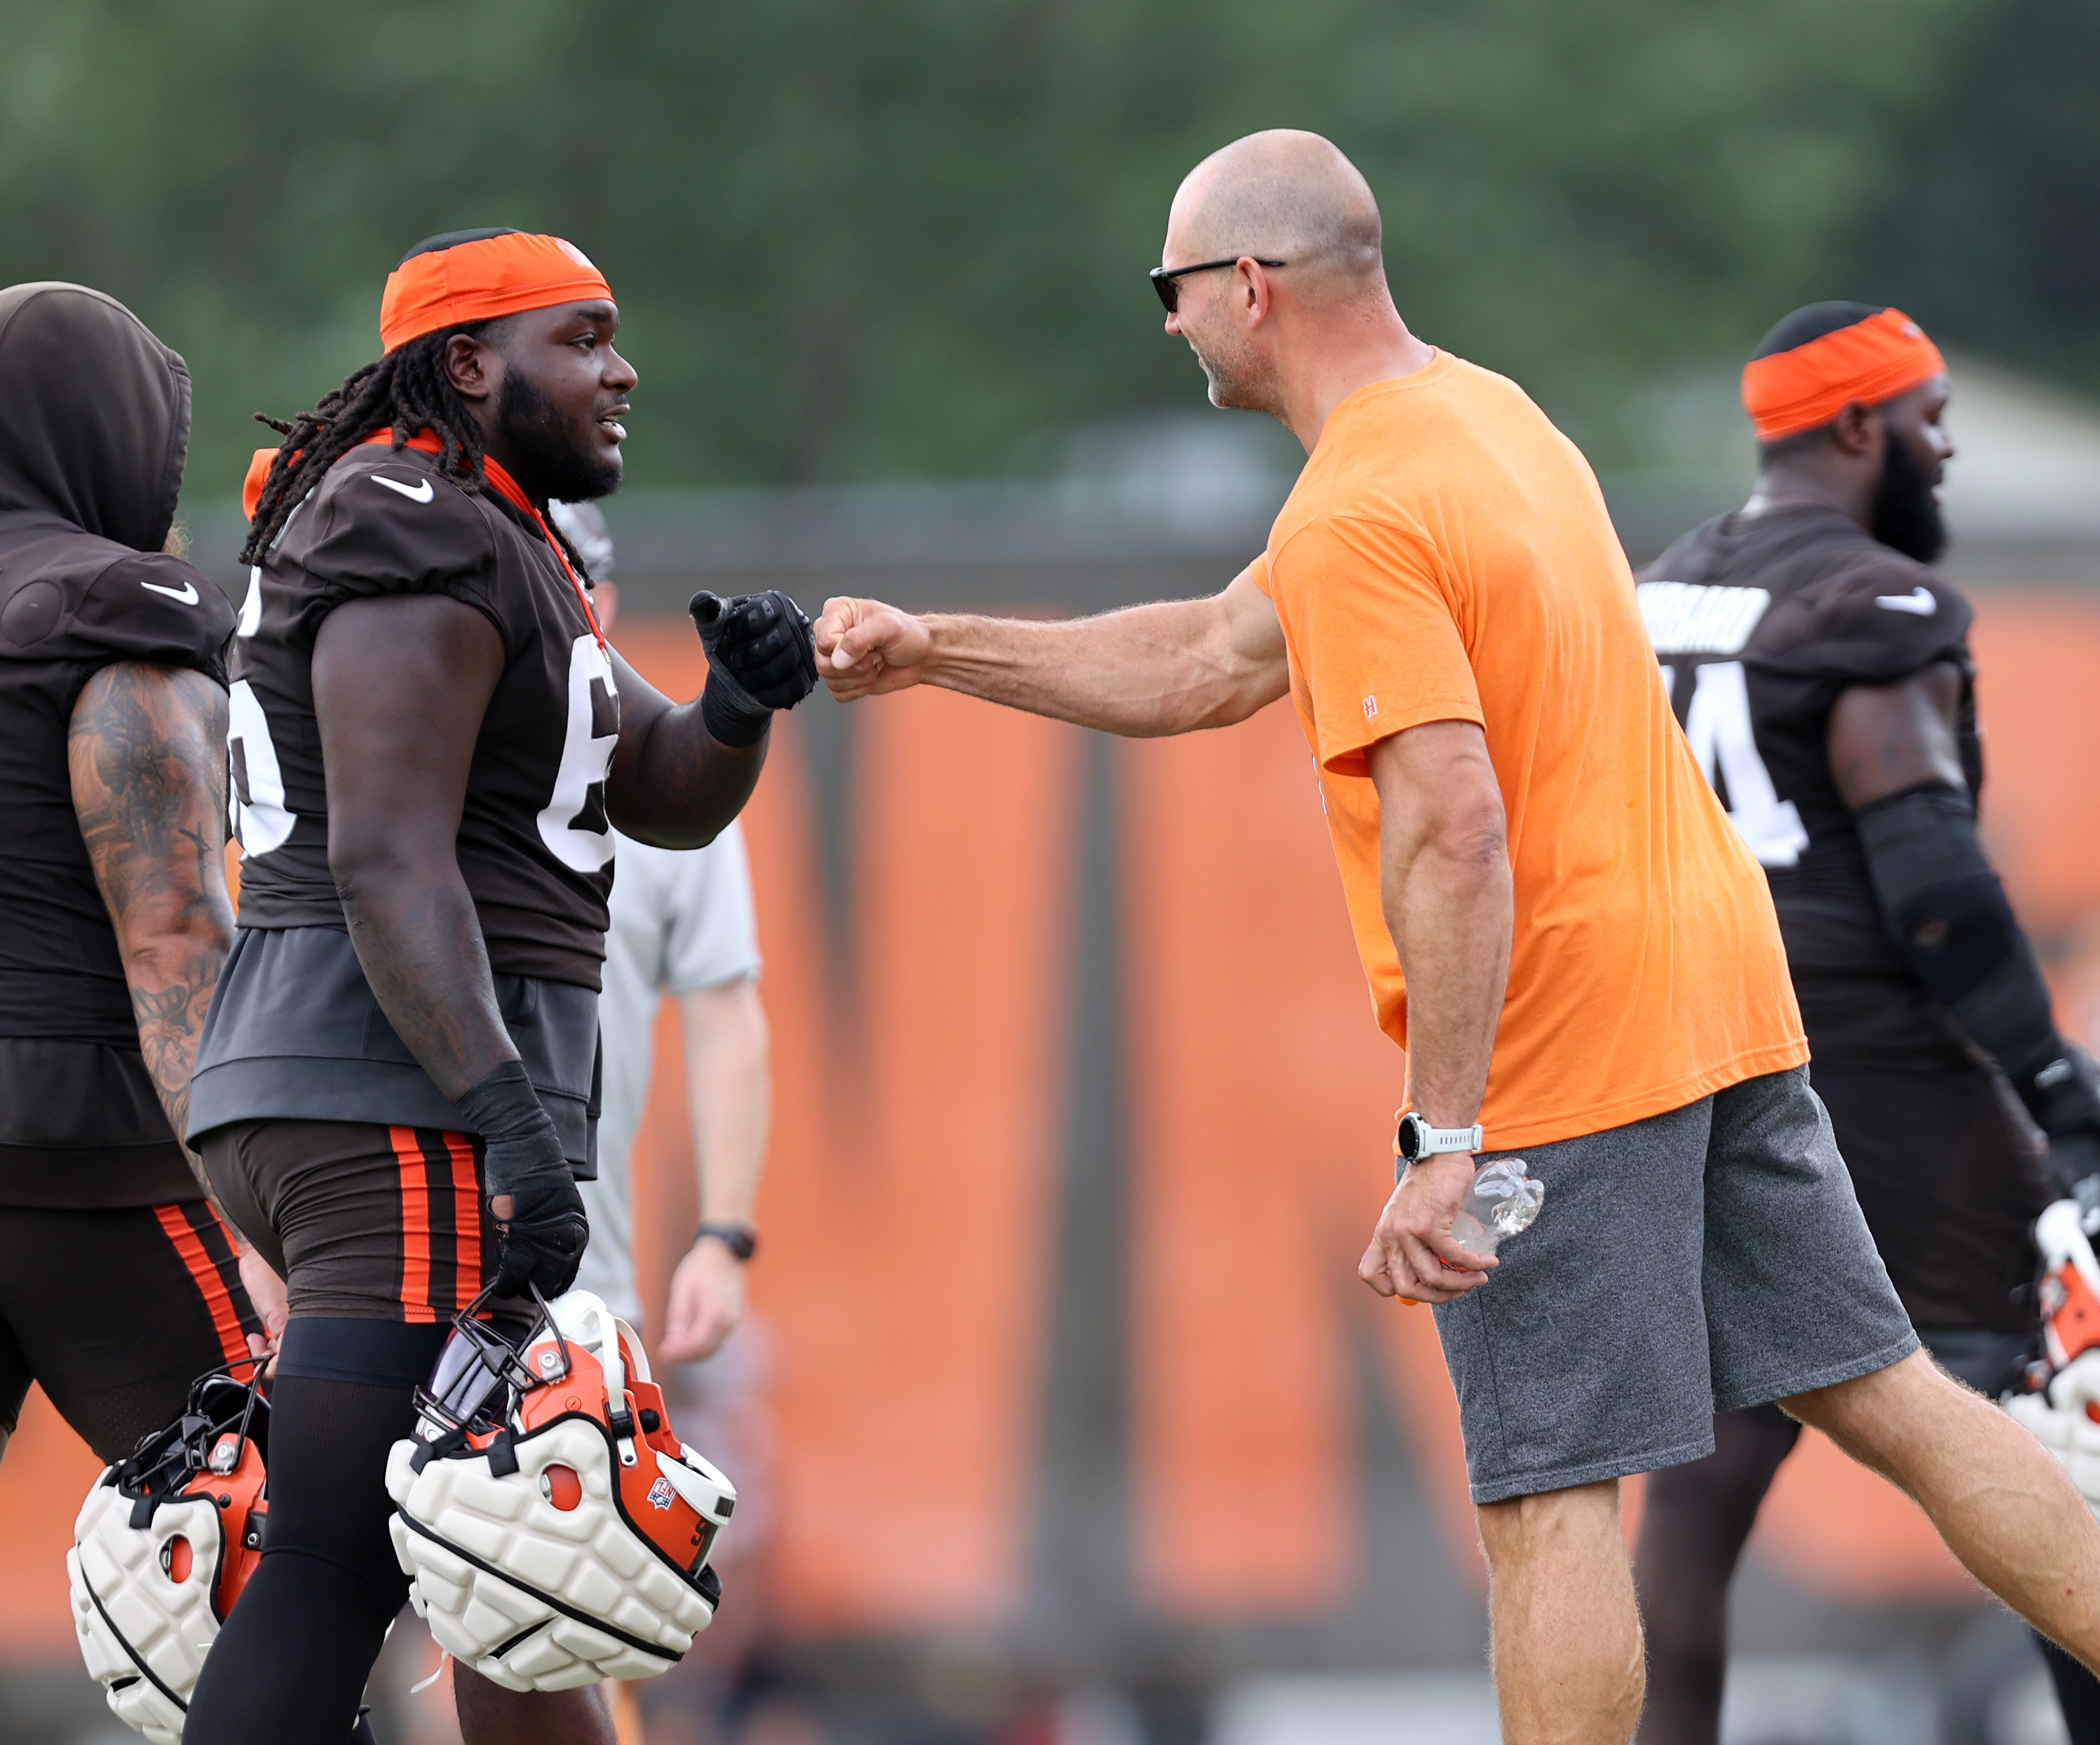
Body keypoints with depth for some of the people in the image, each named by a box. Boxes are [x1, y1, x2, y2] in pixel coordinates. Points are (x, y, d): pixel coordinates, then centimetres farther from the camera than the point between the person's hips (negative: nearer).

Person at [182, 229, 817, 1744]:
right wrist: (512, 1119, -30)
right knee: (335, 1572, -16)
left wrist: (743, 699, -3)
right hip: (409, 1109, -11)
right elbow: (387, 861, -21)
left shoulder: (496, 544, 22)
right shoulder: (422, 546, -11)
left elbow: (668, 797, 19)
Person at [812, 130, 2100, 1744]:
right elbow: (1214, 666, 22)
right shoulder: (1481, 411, 15)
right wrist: (936, 654, 21)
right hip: (1719, 987, 9)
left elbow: (1455, 834, -25)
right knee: (1885, 1395, 12)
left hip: (1555, 1049, -9)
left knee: (1550, 1500, -4)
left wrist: (1448, 1146, -25)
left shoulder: (1353, 523, -16)